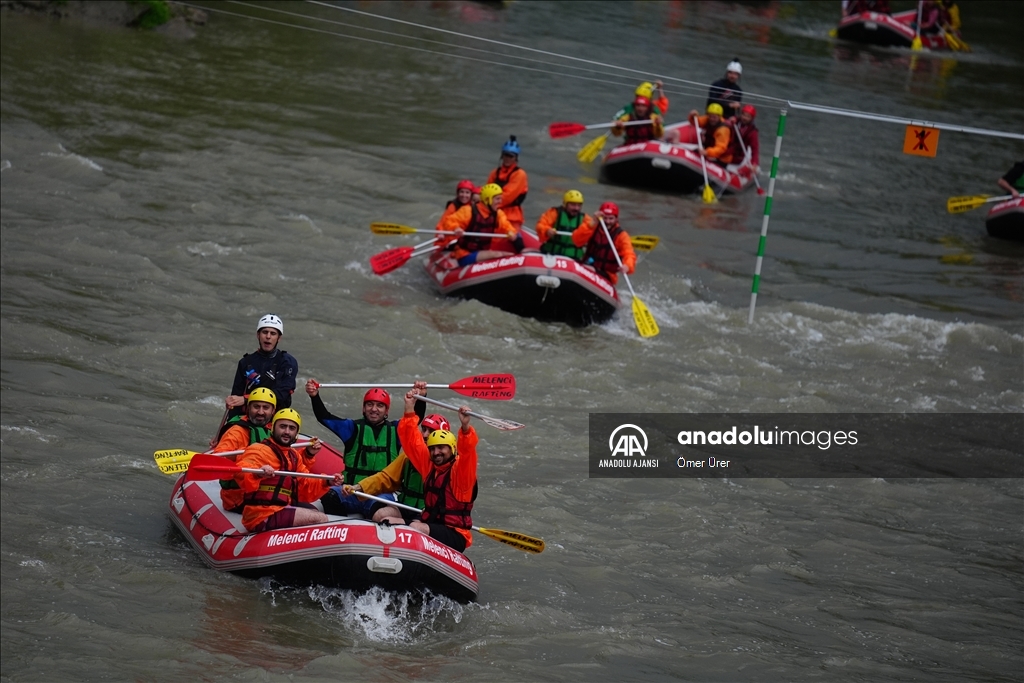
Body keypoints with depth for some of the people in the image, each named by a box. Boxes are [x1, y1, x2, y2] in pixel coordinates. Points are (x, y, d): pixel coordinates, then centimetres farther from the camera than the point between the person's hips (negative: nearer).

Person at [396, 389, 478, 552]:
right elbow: (412, 441, 16)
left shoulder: (461, 469, -4)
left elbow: (467, 451, -24)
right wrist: (409, 410, 11)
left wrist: (465, 427, -40)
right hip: (430, 526, 7)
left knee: (416, 529, -32)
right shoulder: (429, 465, 13)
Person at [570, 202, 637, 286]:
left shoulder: (621, 235, -1)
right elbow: (577, 241, -11)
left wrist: (627, 267, -40)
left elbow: (629, 255, -17)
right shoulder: (593, 227, 7)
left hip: (606, 276, -3)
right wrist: (593, 223, -21)